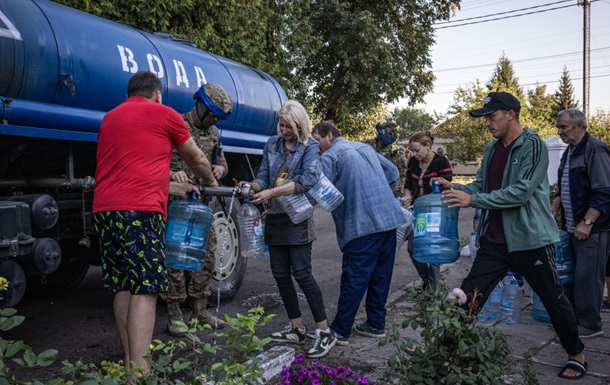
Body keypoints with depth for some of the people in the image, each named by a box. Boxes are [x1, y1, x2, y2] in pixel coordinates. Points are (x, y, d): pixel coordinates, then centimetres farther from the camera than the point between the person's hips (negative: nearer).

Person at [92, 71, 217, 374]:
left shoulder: (109, 118, 24)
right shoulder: (164, 114, 5)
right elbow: (197, 160, 15)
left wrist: (171, 187, 36)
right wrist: (210, 181, 34)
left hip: (103, 209, 7)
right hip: (140, 211, -7)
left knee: (123, 288, 11)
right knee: (144, 290, -7)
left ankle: (130, 362, 16)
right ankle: (139, 369, -10)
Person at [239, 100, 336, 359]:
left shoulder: (309, 147, -5)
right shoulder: (272, 144, 11)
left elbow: (309, 178, -21)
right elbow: (264, 176, 9)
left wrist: (271, 192, -28)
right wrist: (252, 186, -15)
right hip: (274, 217, 6)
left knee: (302, 273, -9)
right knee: (280, 274, 9)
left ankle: (325, 332, 1)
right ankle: (297, 329, 21)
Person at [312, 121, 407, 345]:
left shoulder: (329, 157, -4)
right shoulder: (365, 148, 20)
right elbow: (393, 173, 24)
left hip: (363, 224, -8)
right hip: (390, 219, 8)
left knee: (354, 278, -3)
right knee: (380, 275, 13)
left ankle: (340, 332, 4)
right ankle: (376, 325, 23)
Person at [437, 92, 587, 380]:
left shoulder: (533, 146, -13)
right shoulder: (491, 149, 10)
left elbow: (521, 192, -22)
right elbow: (481, 185, 12)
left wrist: (473, 200, -25)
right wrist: (455, 188, -7)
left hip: (530, 239, -5)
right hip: (494, 240, 6)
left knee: (554, 299, 12)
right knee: (468, 297, 2)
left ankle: (577, 355, 34)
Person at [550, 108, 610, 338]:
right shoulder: (569, 152, 16)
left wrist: (587, 222, -21)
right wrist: (555, 206, 11)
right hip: (572, 227, 9)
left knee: (587, 276, -4)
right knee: (572, 274, 14)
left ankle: (590, 325, 8)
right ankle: (572, 318, 24)